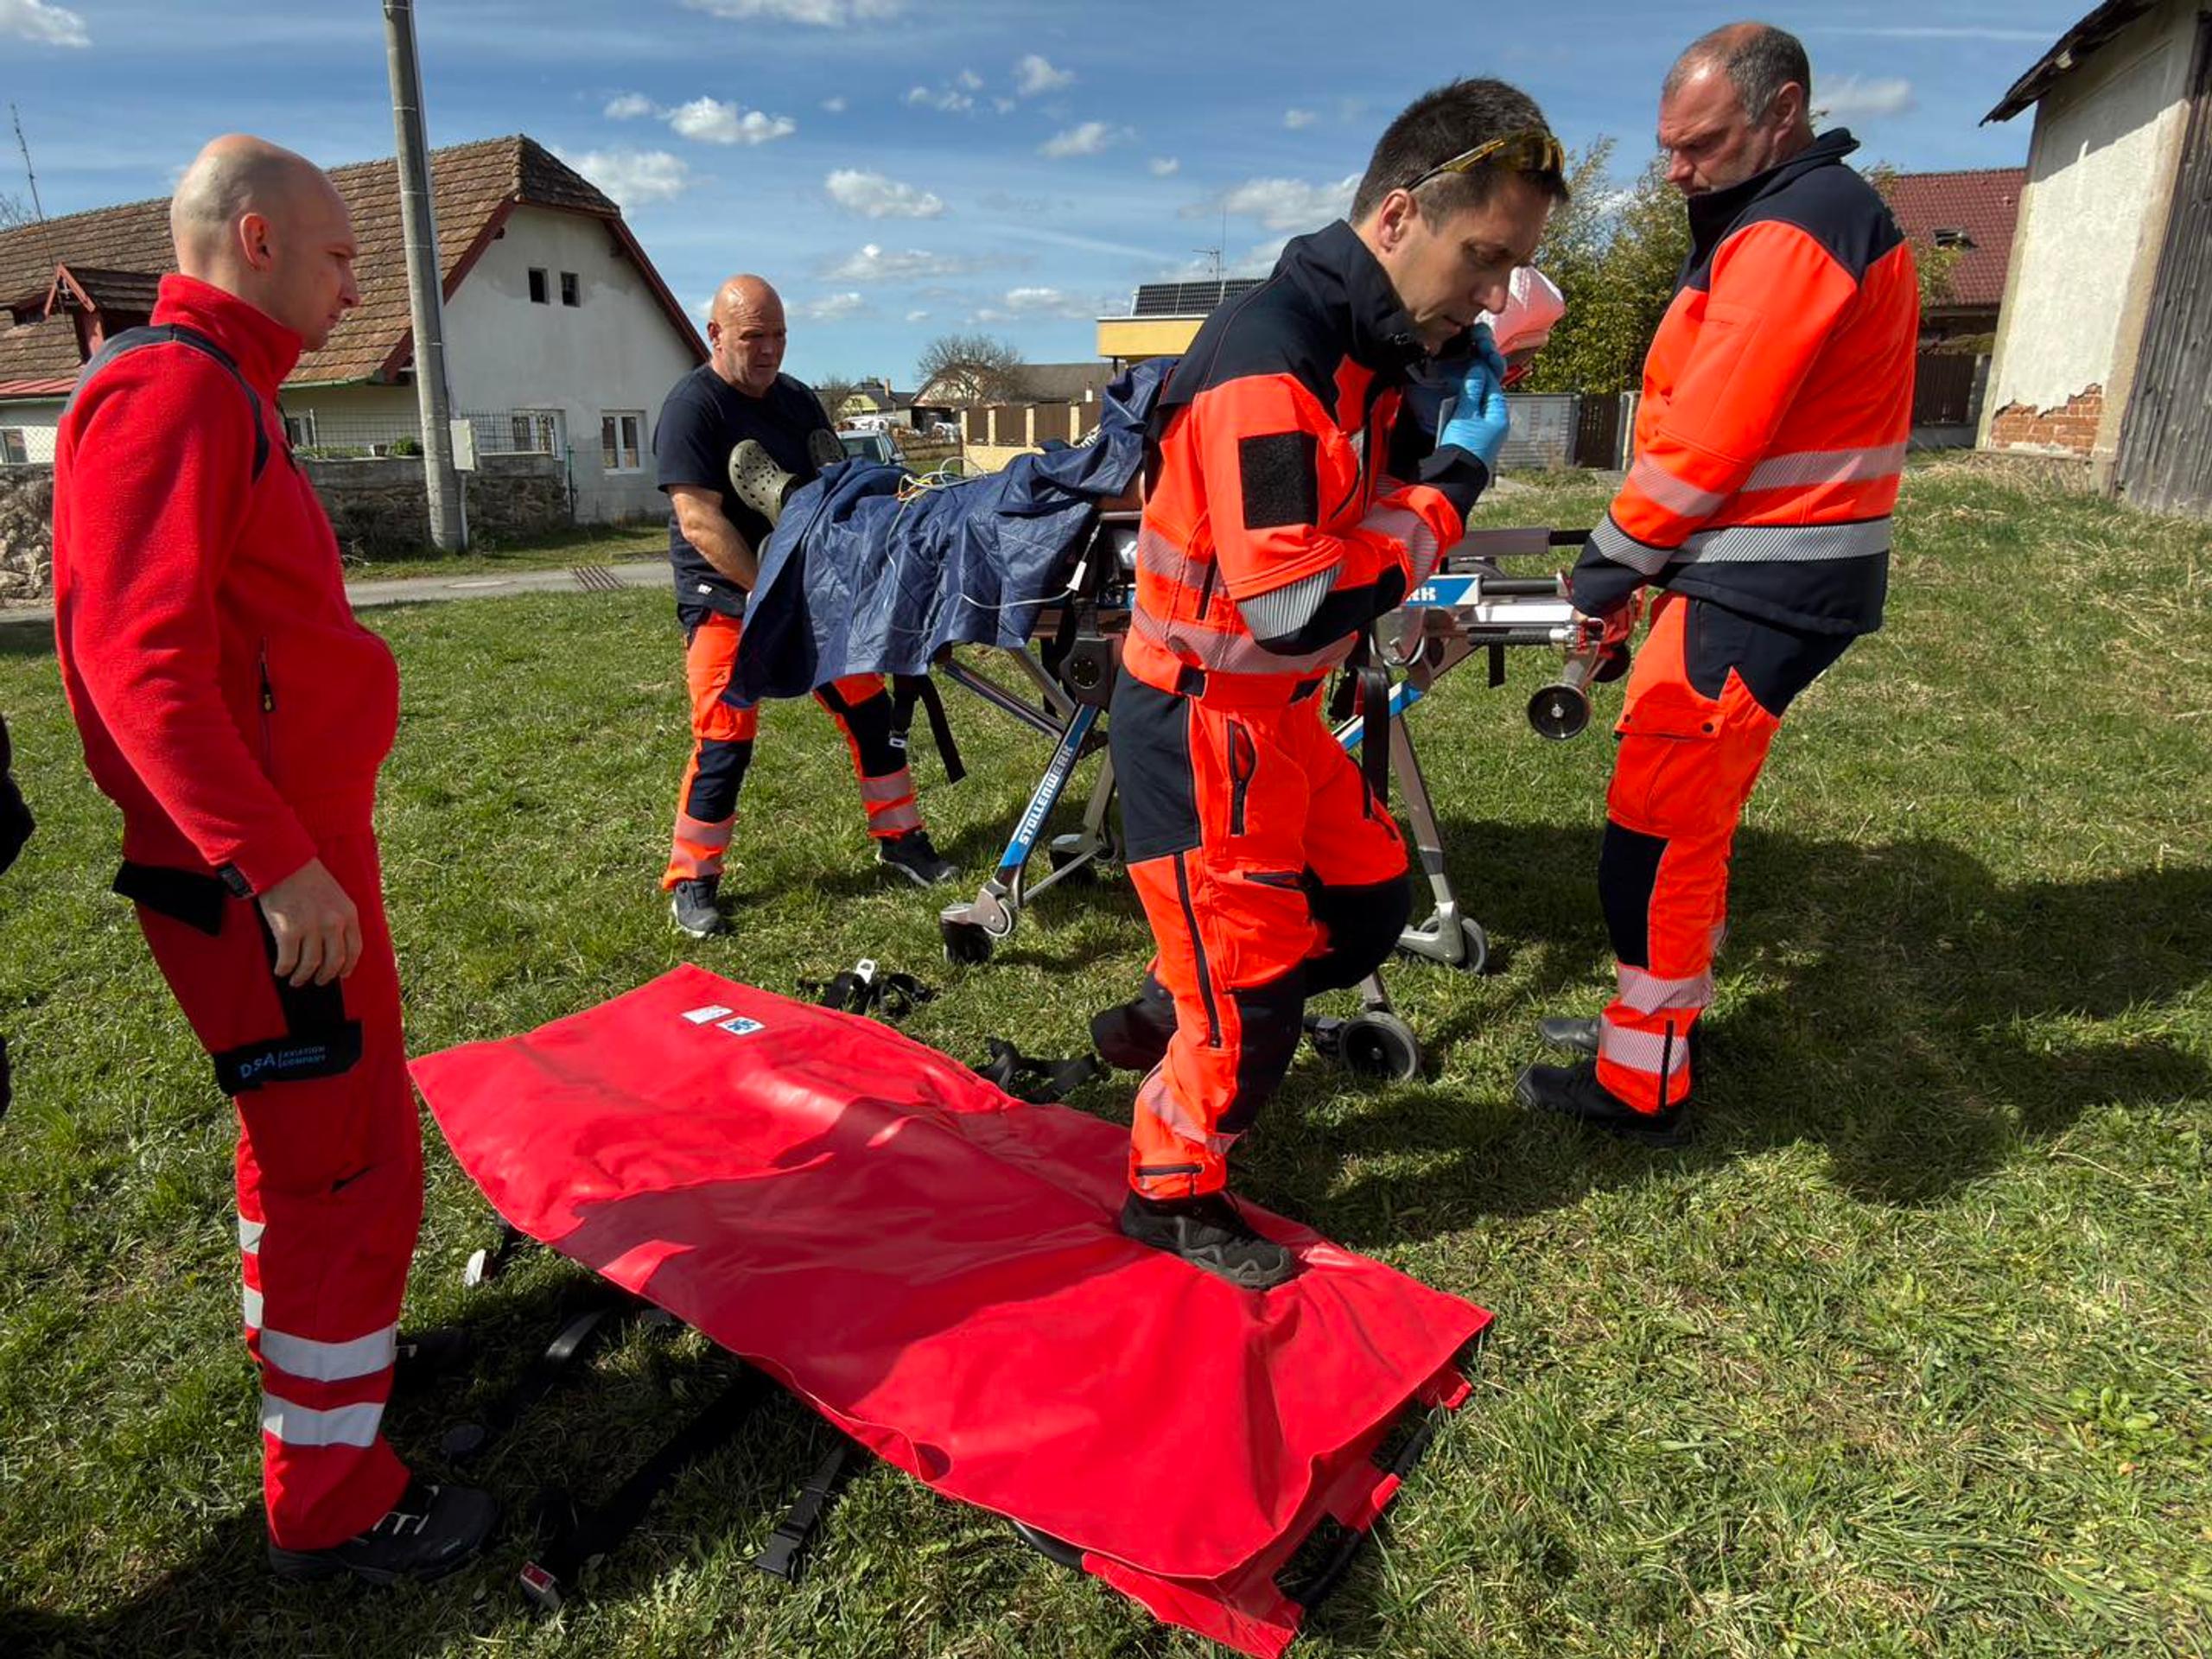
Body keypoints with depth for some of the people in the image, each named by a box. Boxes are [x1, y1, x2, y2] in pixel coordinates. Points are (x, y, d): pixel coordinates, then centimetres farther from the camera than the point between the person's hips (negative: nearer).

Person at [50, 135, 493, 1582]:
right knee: (355, 1163, -3)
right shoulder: (170, 389, -15)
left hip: (293, 839, 11)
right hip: (262, 872, -11)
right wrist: (278, 863, -26)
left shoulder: (222, 393, 17)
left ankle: (305, 1343, 43)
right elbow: (143, 660, -24)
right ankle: (333, 1506, 12)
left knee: (306, 1127, 23)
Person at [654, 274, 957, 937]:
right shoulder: (692, 406, -12)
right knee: (725, 741, -9)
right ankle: (691, 881, 7)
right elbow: (699, 521, -20)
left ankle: (900, 838, 21)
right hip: (726, 599, -6)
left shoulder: (797, 399, 9)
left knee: (869, 709, 6)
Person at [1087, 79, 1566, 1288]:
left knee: (1368, 902, 21)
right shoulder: (1270, 360, -25)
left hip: (1277, 709, 9)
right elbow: (1298, 608, -31)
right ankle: (1171, 1192, 27)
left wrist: (1451, 415, -4)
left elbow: (1363, 503, 12)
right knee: (1249, 1010, 2)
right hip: (1202, 721, -9)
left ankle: (1165, 1018, 35)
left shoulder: (1367, 347, 6)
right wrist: (1453, 482, -19)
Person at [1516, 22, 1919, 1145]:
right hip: (1759, 571, 11)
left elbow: (1709, 437, -21)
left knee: (1658, 829, -5)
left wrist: (1615, 556, -8)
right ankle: (1661, 1013, 33)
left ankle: (1640, 1085, 6)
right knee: (1689, 812, 18)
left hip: (1761, 590, -10)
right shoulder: (1806, 215, 20)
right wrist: (1643, 562, 10)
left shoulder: (1792, 231, -15)